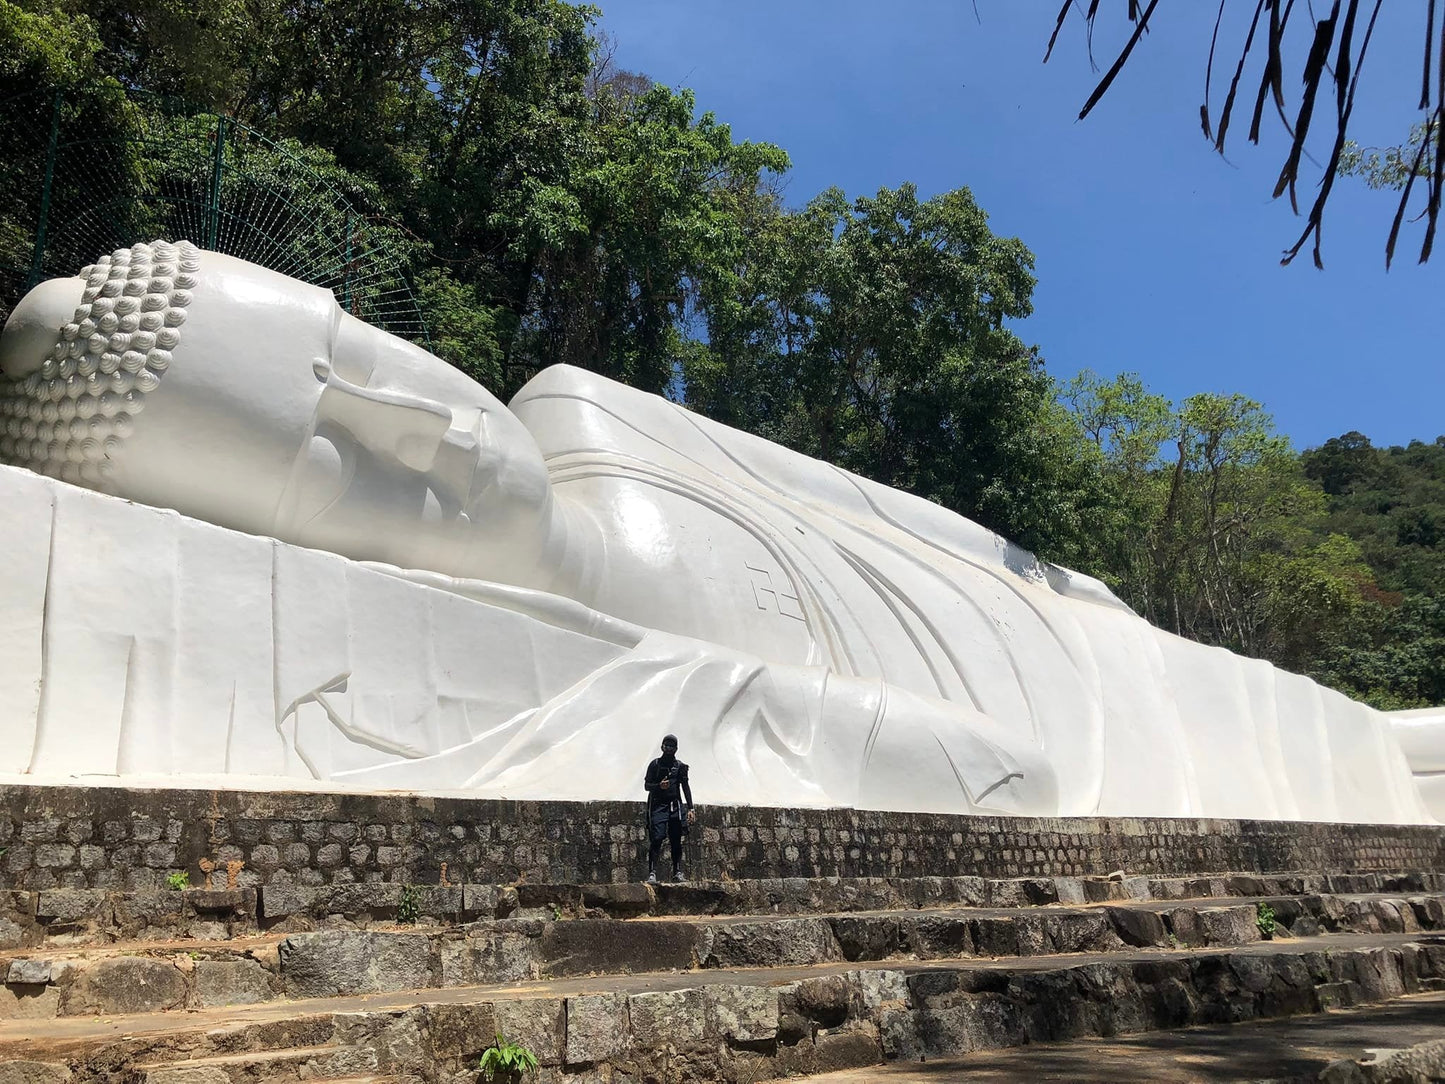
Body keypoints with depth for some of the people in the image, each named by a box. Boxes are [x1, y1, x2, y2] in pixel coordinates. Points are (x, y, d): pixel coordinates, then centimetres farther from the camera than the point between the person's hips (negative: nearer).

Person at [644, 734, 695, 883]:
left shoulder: (680, 766, 11)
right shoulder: (655, 764, 6)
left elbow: (685, 787, 8)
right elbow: (647, 785, 6)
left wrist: (690, 808, 1)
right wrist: (659, 786, -16)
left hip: (675, 806, 3)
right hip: (658, 805, -3)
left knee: (676, 840, 4)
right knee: (656, 838, -13)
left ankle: (677, 871, 12)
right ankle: (652, 872, -15)